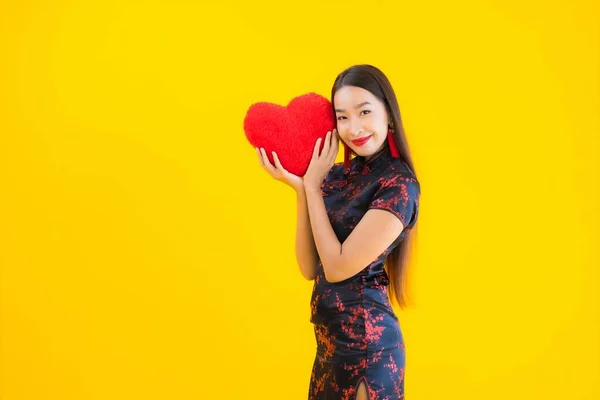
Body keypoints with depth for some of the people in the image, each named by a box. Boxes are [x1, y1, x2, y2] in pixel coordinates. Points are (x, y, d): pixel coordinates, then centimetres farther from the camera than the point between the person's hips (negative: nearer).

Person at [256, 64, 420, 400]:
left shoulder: (399, 184, -16)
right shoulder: (336, 174, 3)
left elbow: (338, 267, -18)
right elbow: (310, 268, 1)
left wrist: (313, 185, -12)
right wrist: (300, 187, -7)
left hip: (366, 344, -7)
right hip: (330, 338, 7)